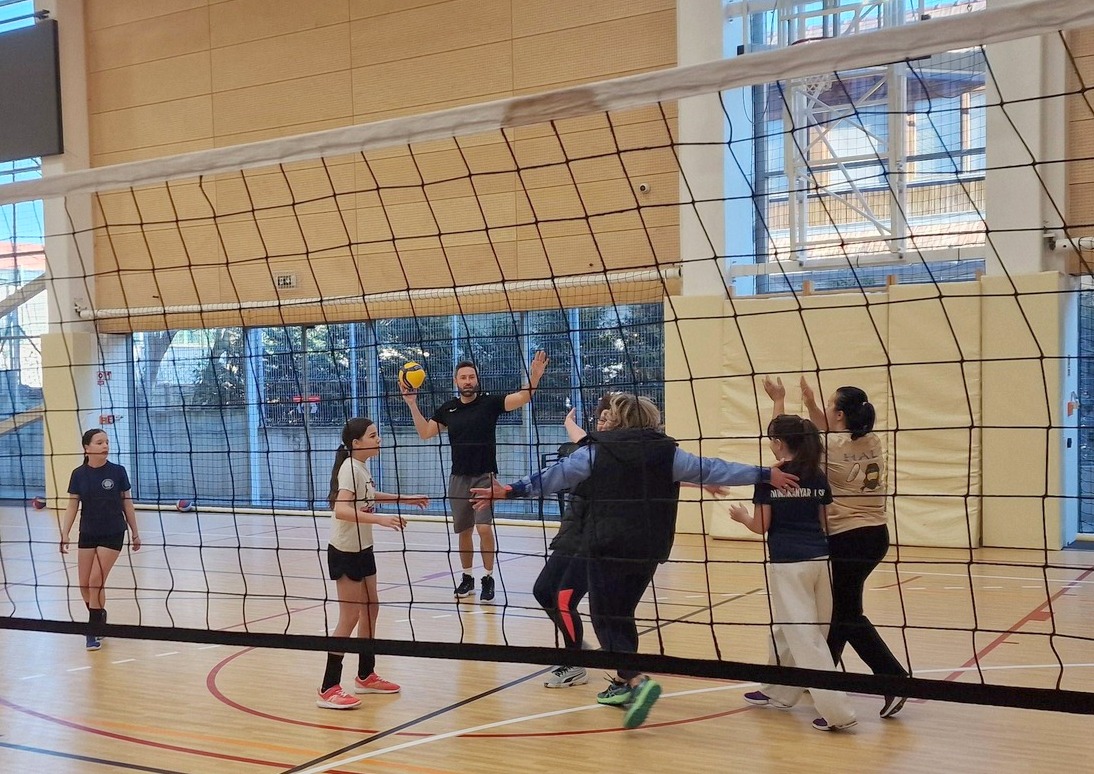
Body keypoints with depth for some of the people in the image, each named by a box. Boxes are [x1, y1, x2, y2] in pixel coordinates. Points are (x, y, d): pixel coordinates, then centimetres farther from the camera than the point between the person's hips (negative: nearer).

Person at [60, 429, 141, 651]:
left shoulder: (118, 472, -7)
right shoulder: (79, 474, -3)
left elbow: (127, 503, 1)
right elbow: (72, 506, 2)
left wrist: (134, 533, 5)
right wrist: (65, 534, -6)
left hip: (113, 534, -3)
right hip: (87, 534, 3)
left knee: (96, 582, -8)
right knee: (85, 585, 4)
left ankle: (95, 632, 5)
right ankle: (99, 617, 31)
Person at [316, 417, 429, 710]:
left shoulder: (361, 467, 7)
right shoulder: (350, 468, -20)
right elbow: (341, 509, -35)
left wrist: (405, 499, 29)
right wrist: (380, 518, -44)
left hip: (362, 549, 9)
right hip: (345, 551, -9)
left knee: (370, 608, 16)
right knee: (350, 617, -7)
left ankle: (366, 676, 30)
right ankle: (328, 690, -2)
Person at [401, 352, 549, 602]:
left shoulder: (489, 403, -5)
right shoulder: (447, 409, 5)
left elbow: (523, 397, -16)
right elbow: (424, 433, 9)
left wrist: (534, 377, -34)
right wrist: (412, 404, 1)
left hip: (484, 476, -3)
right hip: (458, 478, 4)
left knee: (484, 527, -14)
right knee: (463, 531, 10)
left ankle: (488, 578, 1)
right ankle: (467, 577, 24)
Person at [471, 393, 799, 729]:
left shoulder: (596, 451, -3)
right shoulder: (666, 452, 5)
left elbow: (557, 474, -1)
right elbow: (711, 470, 5)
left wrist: (511, 491, 6)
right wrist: (766, 475, 11)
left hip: (606, 548, -4)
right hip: (648, 550, 5)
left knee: (605, 619, 0)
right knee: (623, 614, 21)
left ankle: (637, 681, -19)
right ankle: (623, 683, 28)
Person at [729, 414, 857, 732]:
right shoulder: (818, 476, 8)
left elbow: (761, 526, -4)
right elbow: (823, 523, 12)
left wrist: (741, 515, 16)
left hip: (788, 563, -6)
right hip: (819, 559, 6)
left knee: (805, 636, -5)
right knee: (786, 628, 21)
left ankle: (837, 710, -11)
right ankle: (778, 691, 34)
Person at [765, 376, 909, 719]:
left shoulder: (829, 446, -14)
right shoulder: (872, 443, 5)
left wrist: (779, 401, 8)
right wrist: (810, 403, 19)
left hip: (848, 539, -8)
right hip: (876, 536, 8)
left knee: (848, 614, 2)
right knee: (838, 607, 19)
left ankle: (895, 677, -5)